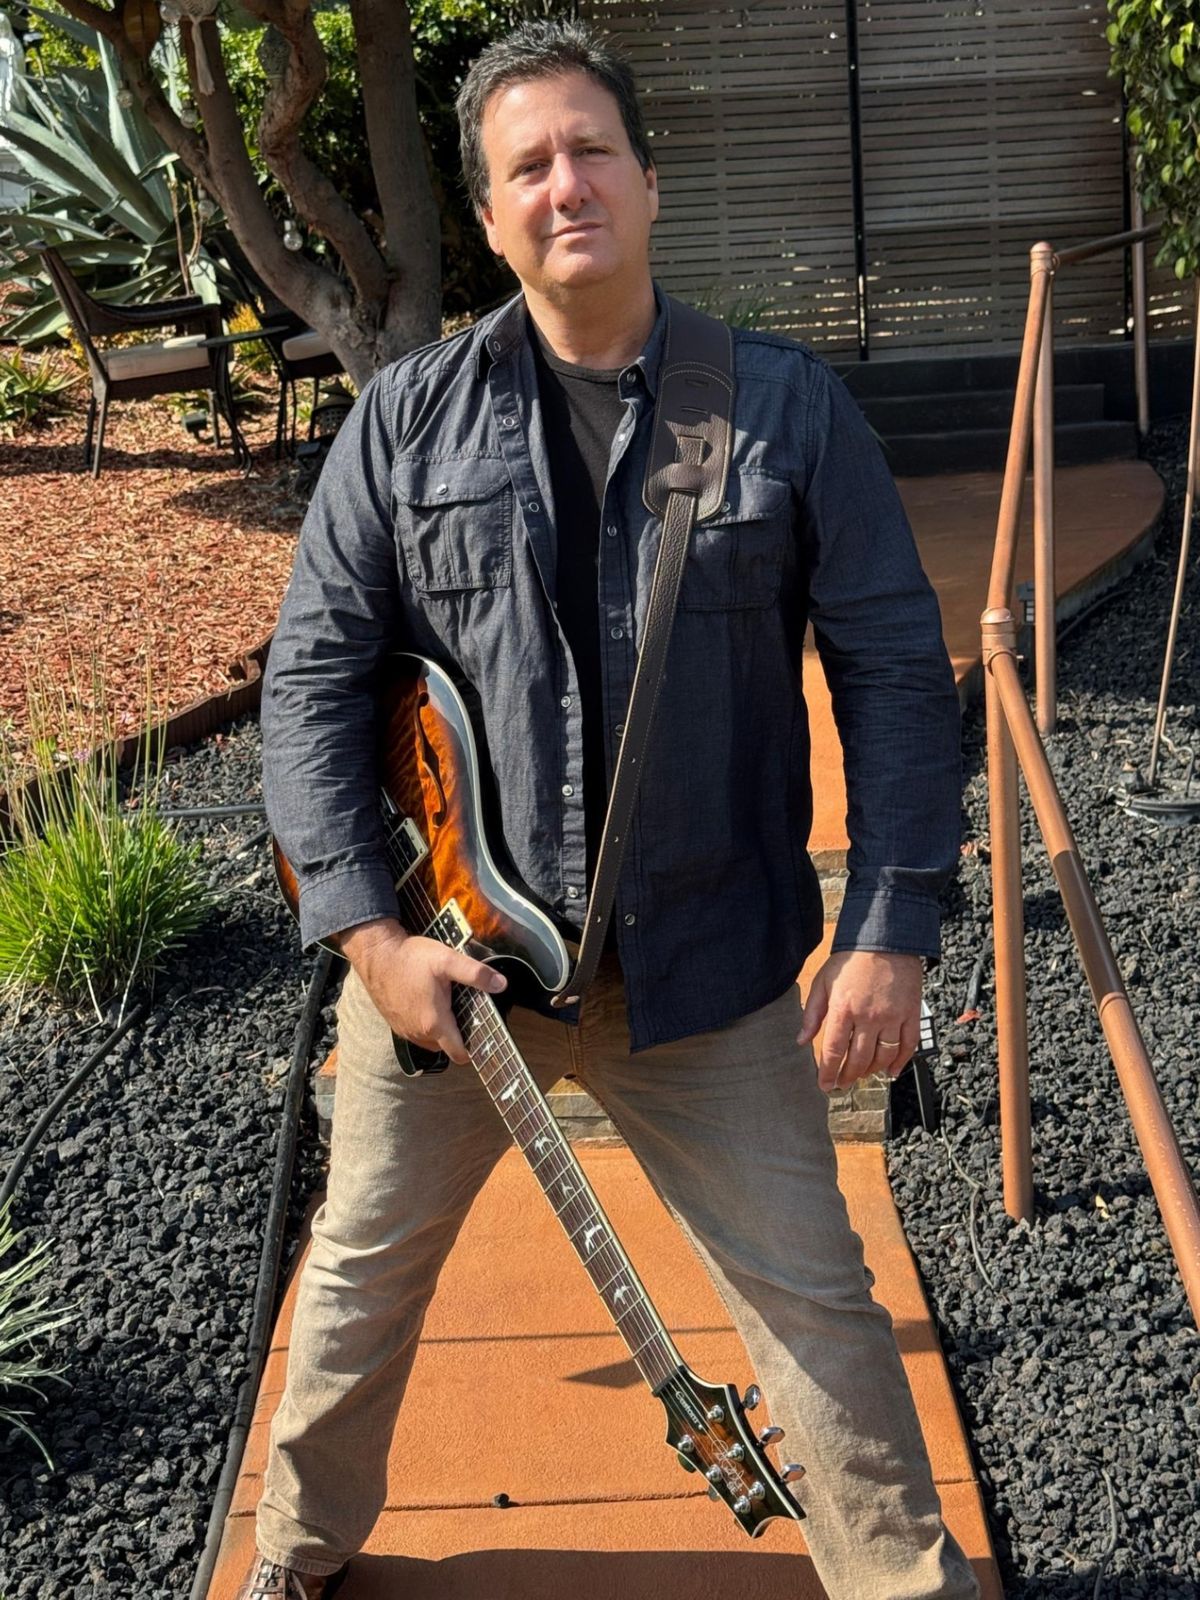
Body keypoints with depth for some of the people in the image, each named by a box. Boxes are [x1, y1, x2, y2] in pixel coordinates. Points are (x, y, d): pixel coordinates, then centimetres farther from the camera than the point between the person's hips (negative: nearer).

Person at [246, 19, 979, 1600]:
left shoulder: (789, 405, -3)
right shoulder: (406, 417, -1)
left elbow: (895, 669, -2)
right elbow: (313, 673, -1)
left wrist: (890, 932, -9)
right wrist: (369, 931, -10)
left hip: (706, 965, -1)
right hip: (444, 950, 2)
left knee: (816, 1293, 8)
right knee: (365, 1267, 18)